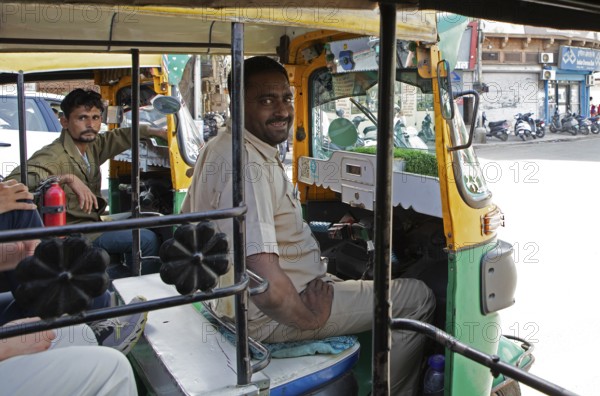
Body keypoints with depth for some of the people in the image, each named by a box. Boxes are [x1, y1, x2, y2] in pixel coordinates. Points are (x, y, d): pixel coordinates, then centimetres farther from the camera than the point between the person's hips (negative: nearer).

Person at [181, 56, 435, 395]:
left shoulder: (217, 149, 5)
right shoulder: (252, 166, -28)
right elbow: (268, 289, -34)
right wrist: (308, 318, -16)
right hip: (269, 317, -10)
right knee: (419, 298, -3)